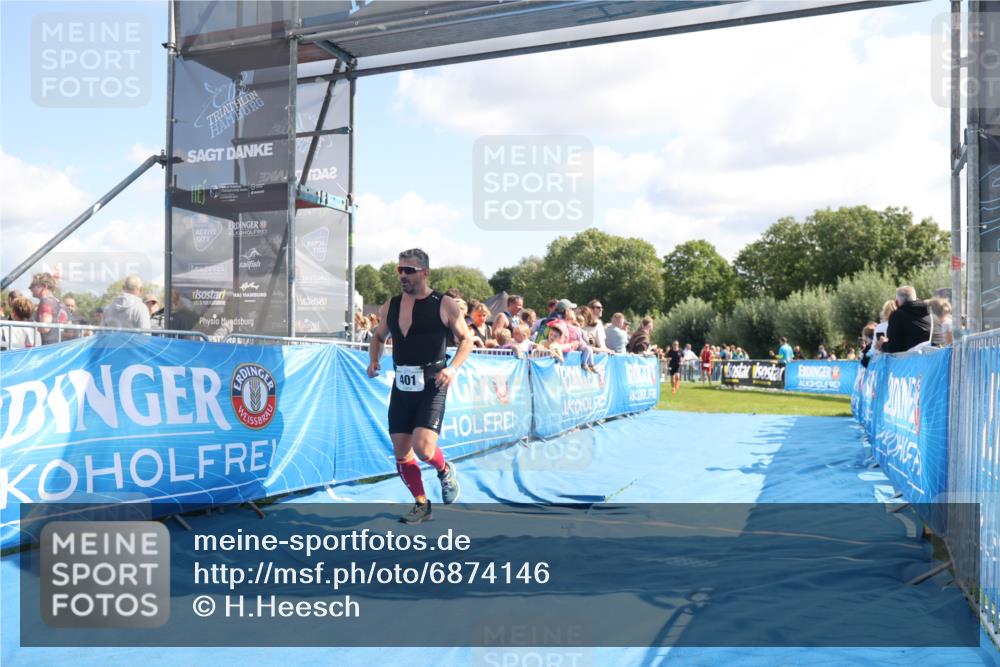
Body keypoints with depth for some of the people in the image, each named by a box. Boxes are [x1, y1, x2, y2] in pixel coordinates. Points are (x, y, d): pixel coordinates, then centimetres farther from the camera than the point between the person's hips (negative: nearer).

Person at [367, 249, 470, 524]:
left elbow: (466, 339, 1)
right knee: (401, 452, 7)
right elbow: (378, 337, 21)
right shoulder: (391, 305, 7)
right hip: (401, 385, 5)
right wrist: (374, 360, 2)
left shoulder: (444, 304, -6)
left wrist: (453, 368, -13)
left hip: (431, 385, -5)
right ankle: (421, 504, 25)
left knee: (423, 448, -18)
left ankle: (445, 470, 17)